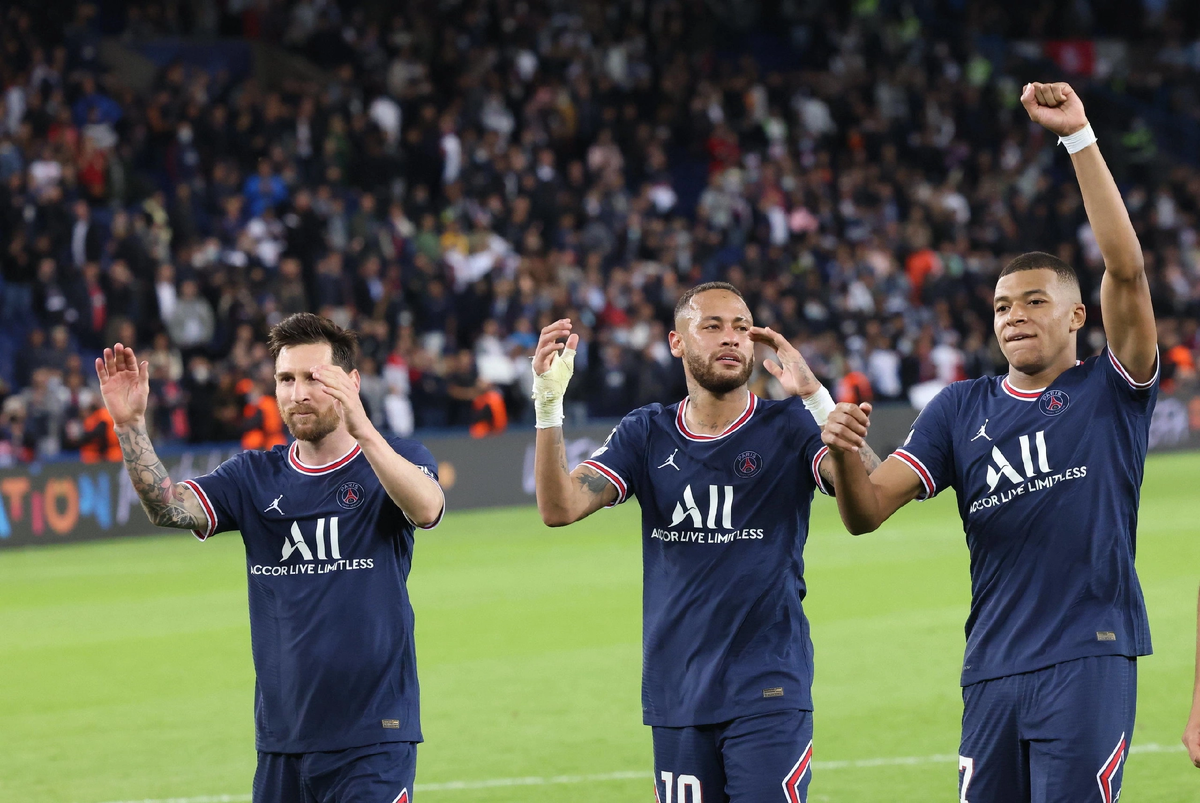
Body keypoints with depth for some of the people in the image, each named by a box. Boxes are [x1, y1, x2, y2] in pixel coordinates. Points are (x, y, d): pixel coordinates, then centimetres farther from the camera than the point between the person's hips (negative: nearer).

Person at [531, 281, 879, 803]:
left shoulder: (787, 428, 0)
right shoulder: (646, 435, 8)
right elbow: (559, 507, -3)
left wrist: (815, 397, -28)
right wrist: (548, 405, -16)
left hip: (768, 693, -3)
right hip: (676, 696, 3)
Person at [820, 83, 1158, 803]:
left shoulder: (1111, 391, 4)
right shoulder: (963, 409, 14)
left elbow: (1126, 269, -11)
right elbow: (867, 512, 8)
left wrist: (1078, 137, -16)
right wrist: (844, 455, -16)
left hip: (1088, 660, -4)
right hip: (992, 667, 4)